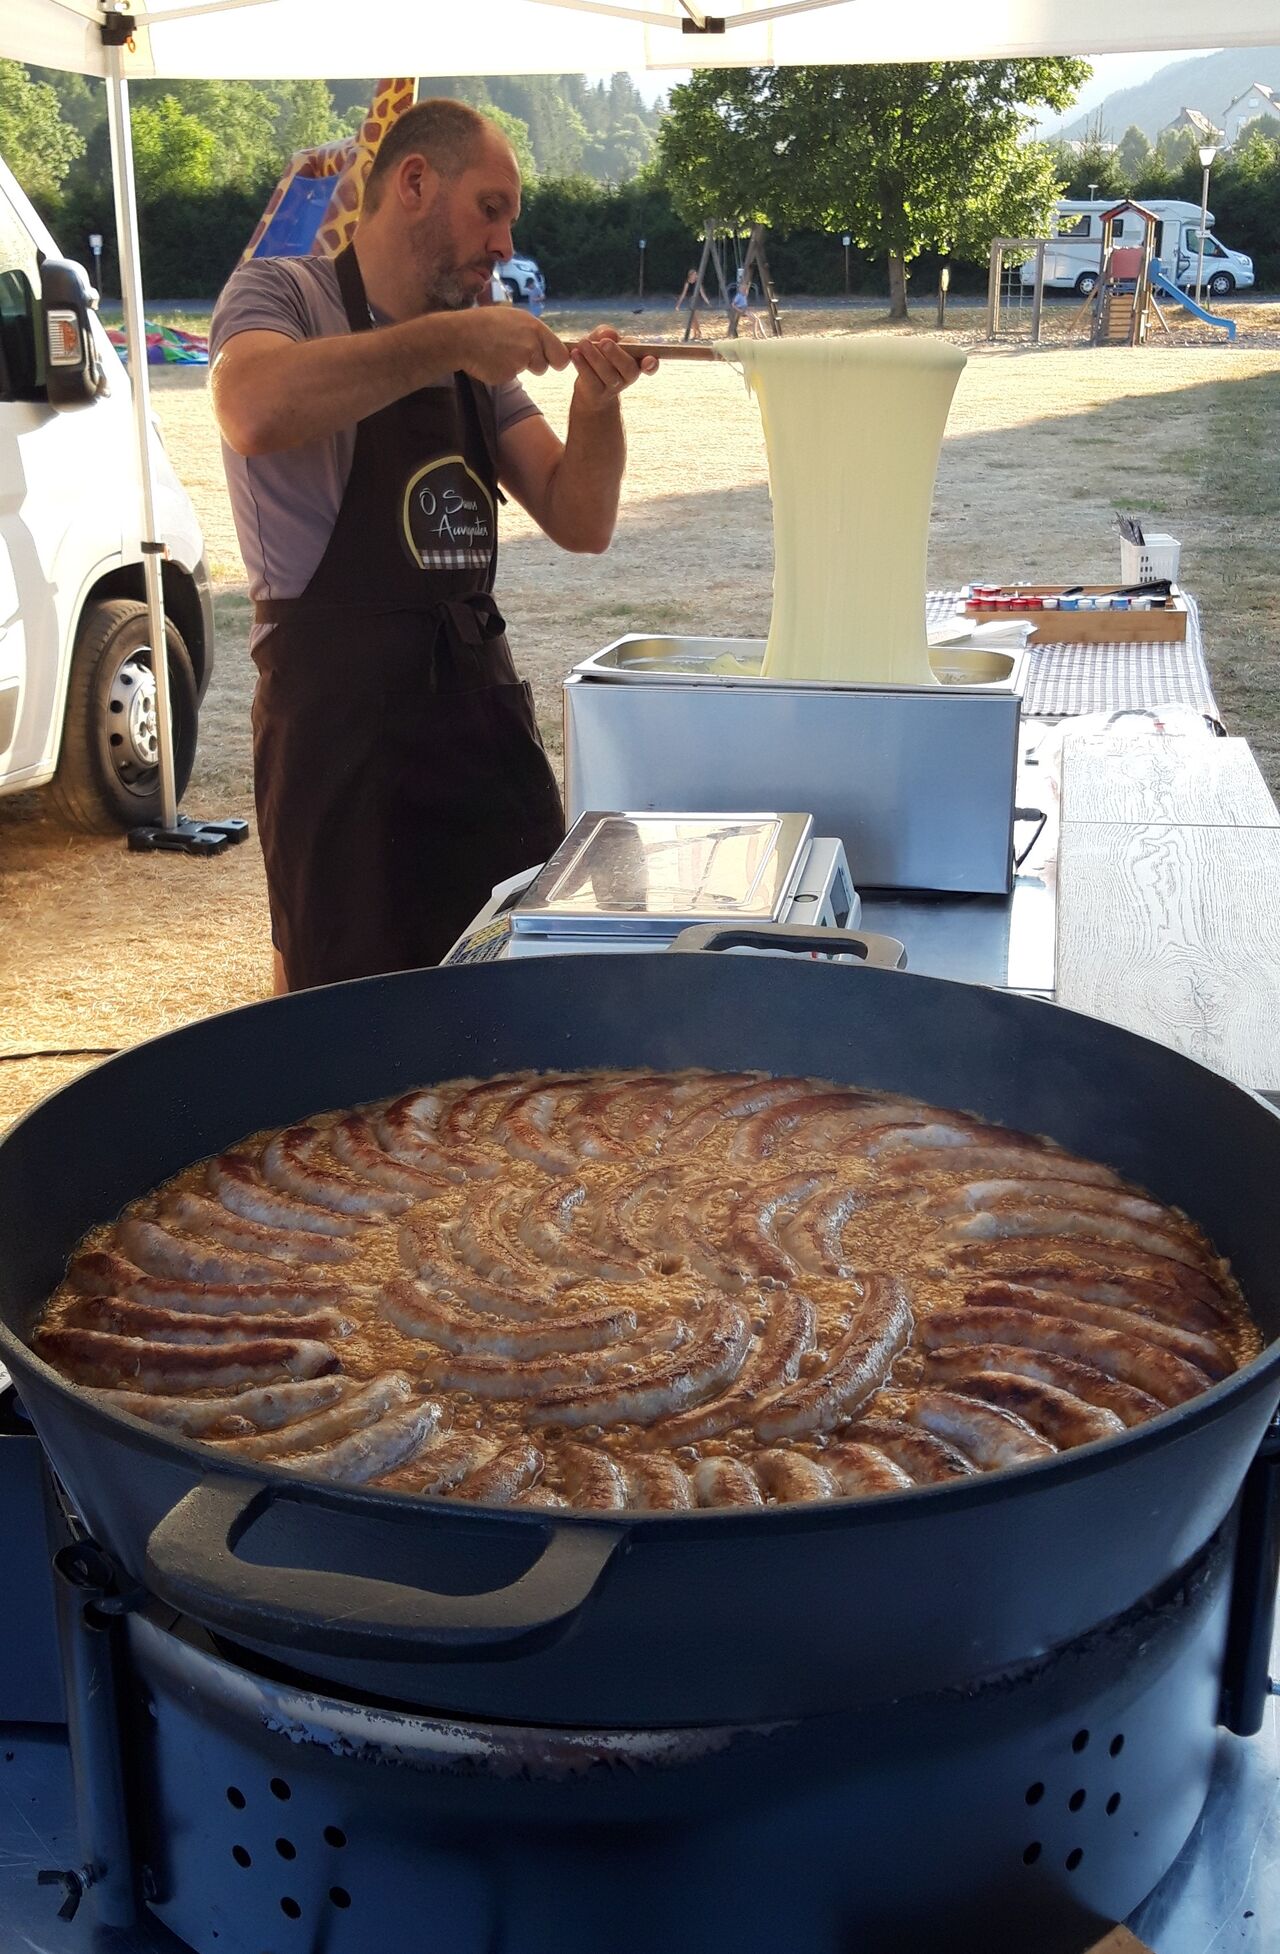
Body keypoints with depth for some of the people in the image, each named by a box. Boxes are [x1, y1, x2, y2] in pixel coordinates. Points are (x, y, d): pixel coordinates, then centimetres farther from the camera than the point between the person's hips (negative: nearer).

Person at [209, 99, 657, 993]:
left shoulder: (476, 352, 14)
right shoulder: (280, 293, -3)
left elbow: (582, 523, 11)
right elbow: (256, 414, -28)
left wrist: (597, 401, -6)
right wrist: (448, 339, -24)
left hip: (483, 692, 6)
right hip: (338, 702, -6)